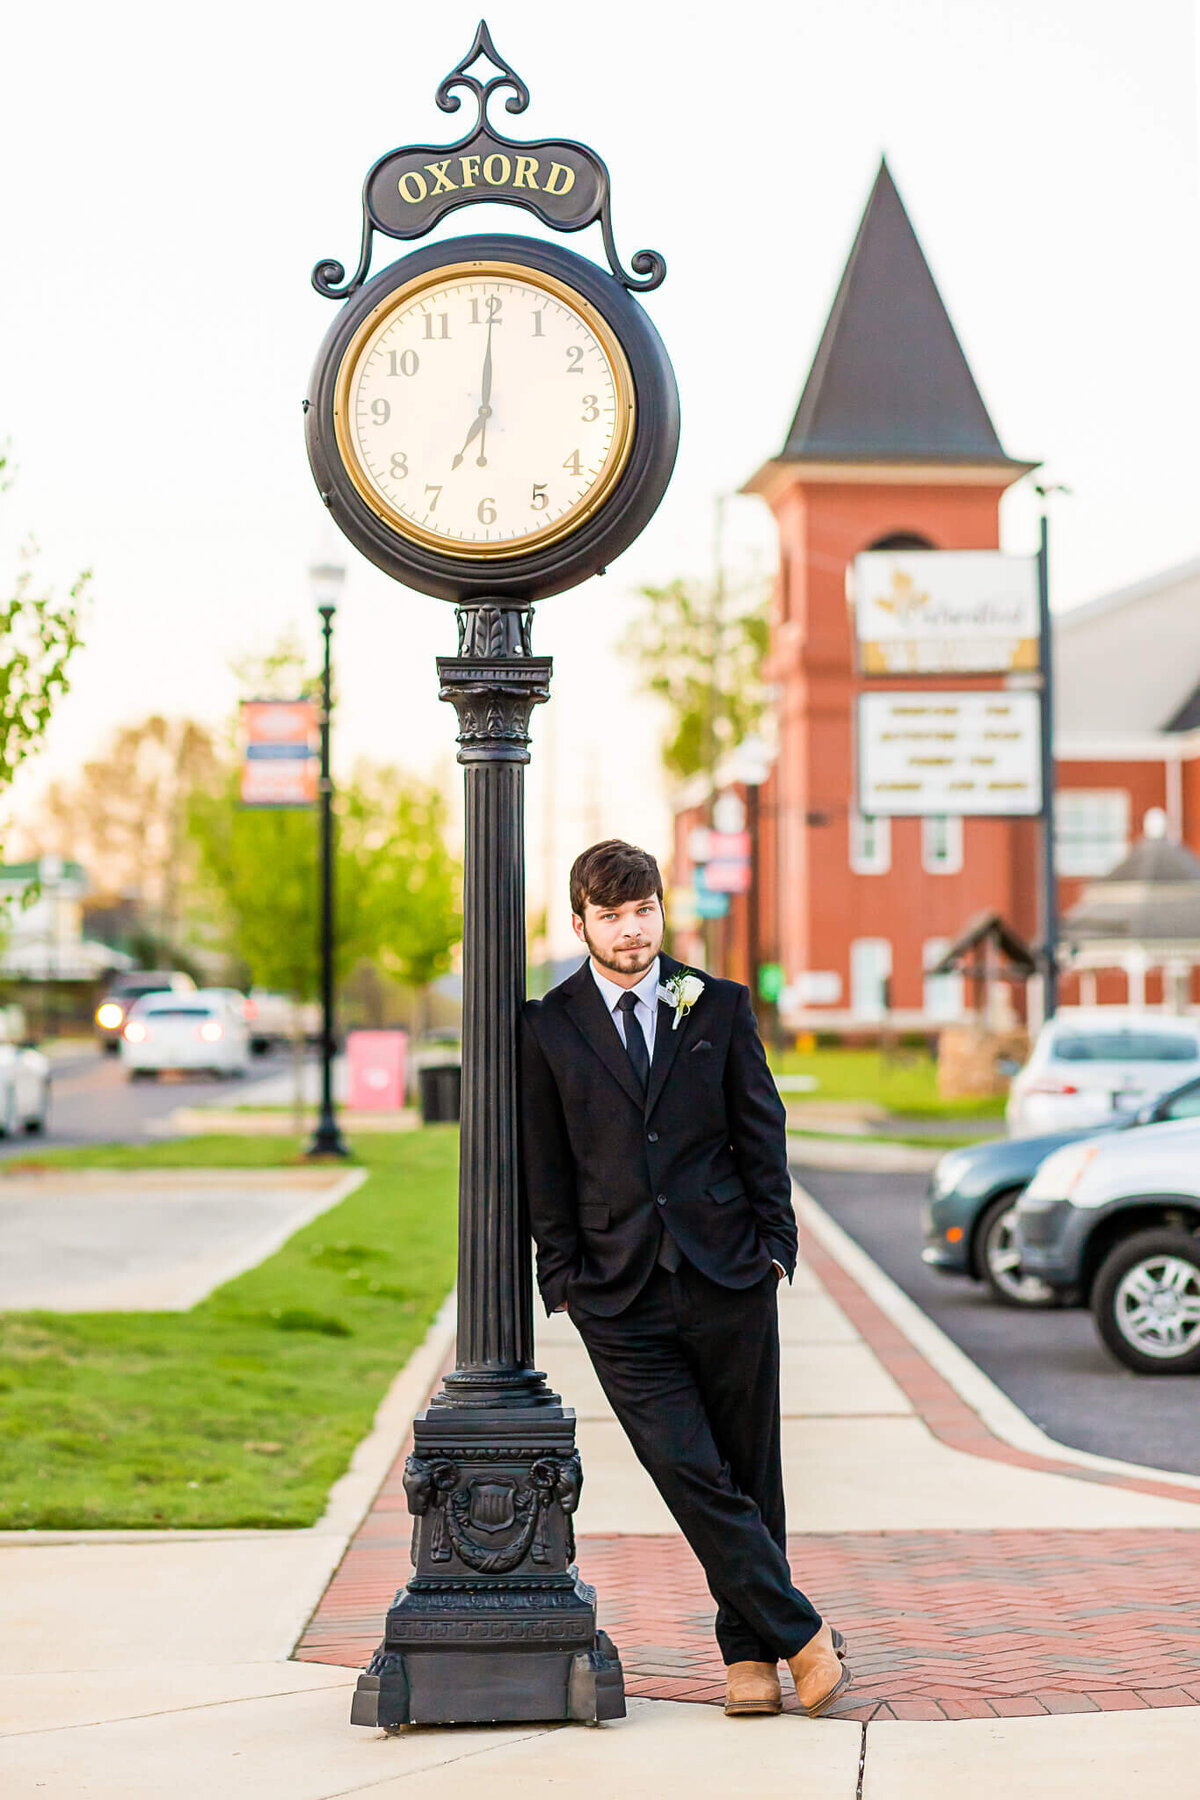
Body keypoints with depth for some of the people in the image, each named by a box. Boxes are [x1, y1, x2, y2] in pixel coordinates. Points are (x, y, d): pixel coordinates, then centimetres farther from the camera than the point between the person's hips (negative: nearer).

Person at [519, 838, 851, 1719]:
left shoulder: (719, 1007, 7)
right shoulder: (548, 1028, 4)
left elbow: (762, 1133, 9)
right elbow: (546, 1170, 6)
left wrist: (774, 1243, 1)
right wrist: (564, 1275, 1)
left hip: (730, 1280, 1)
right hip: (620, 1294, -1)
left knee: (750, 1475, 8)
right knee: (689, 1474, -9)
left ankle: (749, 1649, 22)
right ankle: (802, 1635, 2)